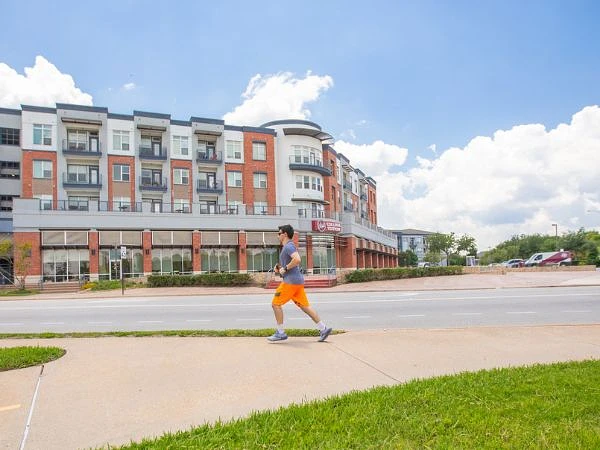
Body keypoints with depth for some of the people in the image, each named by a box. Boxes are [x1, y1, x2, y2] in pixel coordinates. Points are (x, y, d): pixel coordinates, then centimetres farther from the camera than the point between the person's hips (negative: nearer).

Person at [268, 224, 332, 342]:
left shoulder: (289, 246, -11)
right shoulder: (287, 247, 20)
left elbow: (297, 260, -28)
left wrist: (285, 268, -19)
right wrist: (279, 267, 14)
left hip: (291, 281, -10)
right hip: (297, 281, 10)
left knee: (276, 304, -1)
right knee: (305, 306, 8)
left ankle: (280, 333, 4)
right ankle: (323, 328, 7)